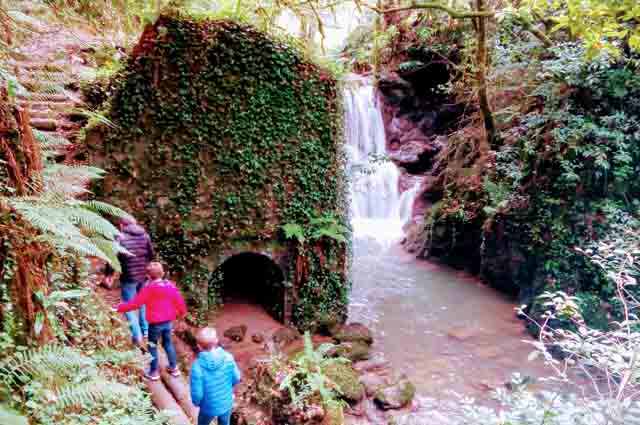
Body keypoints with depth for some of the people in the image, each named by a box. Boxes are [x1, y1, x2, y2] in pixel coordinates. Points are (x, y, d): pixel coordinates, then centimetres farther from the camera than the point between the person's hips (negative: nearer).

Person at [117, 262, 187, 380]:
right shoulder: (171, 285, -4)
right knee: (168, 343, 20)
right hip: (168, 321, 5)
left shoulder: (149, 289, -18)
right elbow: (179, 300, 3)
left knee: (152, 346, 11)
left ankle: (154, 372, 18)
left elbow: (135, 303, -17)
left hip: (155, 323, -5)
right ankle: (174, 368, 28)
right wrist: (182, 312, 20)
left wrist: (120, 308, -8)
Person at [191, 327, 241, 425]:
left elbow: (197, 394, -23)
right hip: (227, 403, 2)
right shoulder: (228, 357, -24)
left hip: (209, 407, -2)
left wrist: (196, 402, 0)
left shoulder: (197, 367, -33)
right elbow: (236, 379, -9)